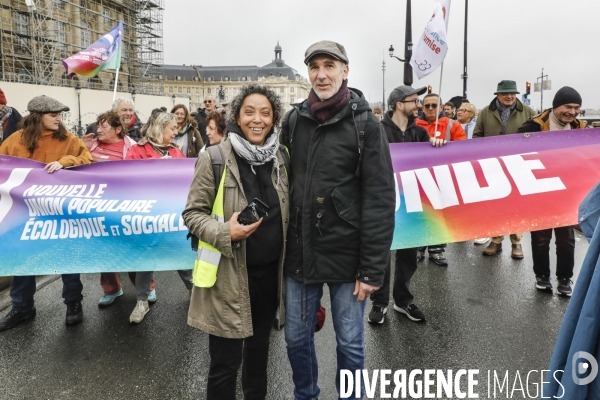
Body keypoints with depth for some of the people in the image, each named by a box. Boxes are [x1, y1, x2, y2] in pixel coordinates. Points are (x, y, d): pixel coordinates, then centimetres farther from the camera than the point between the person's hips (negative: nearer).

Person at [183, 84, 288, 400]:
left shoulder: (280, 158, 2)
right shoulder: (215, 158, -12)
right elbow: (192, 213, -8)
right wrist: (225, 233, -25)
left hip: (270, 271, 5)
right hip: (230, 276, -4)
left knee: (259, 348, 23)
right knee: (225, 361, 7)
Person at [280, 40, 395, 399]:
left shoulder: (365, 125, -7)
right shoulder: (293, 120, 5)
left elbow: (380, 200, -11)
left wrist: (373, 268, -14)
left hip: (347, 255, -3)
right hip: (300, 254, 4)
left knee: (350, 342, 12)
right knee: (297, 337, 17)